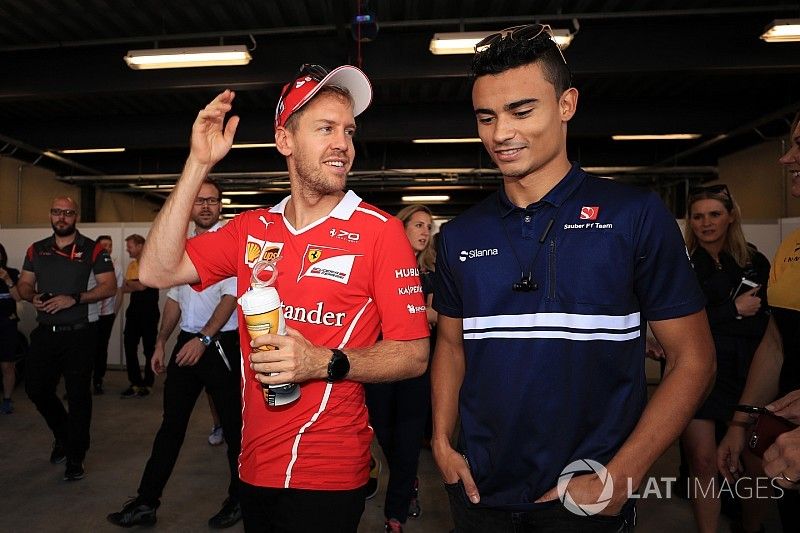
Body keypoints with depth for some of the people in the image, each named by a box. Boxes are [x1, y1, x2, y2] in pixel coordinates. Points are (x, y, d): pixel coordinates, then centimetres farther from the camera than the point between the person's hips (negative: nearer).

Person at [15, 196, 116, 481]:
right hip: (45, 331, 5)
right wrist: (32, 296, -7)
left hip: (80, 332, -5)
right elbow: (23, 283, 15)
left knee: (78, 394, 1)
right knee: (36, 388, 9)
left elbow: (109, 286, -9)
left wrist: (74, 298, -20)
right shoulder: (36, 250, 11)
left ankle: (75, 457, 14)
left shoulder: (92, 250, -3)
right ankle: (64, 434, 36)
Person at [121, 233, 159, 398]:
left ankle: (147, 384, 12)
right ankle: (136, 383, 14)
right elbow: (124, 288, 12)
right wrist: (138, 285, -8)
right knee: (129, 346, 6)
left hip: (149, 311, -7)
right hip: (133, 310, 7)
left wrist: (131, 283, -1)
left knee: (149, 348, 2)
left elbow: (143, 285, -18)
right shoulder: (131, 264, 14)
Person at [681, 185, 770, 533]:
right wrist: (733, 310, -11)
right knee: (703, 460, -2)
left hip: (743, 374, 2)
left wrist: (709, 322, -10)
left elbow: (766, 324, 2)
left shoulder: (755, 263, 6)